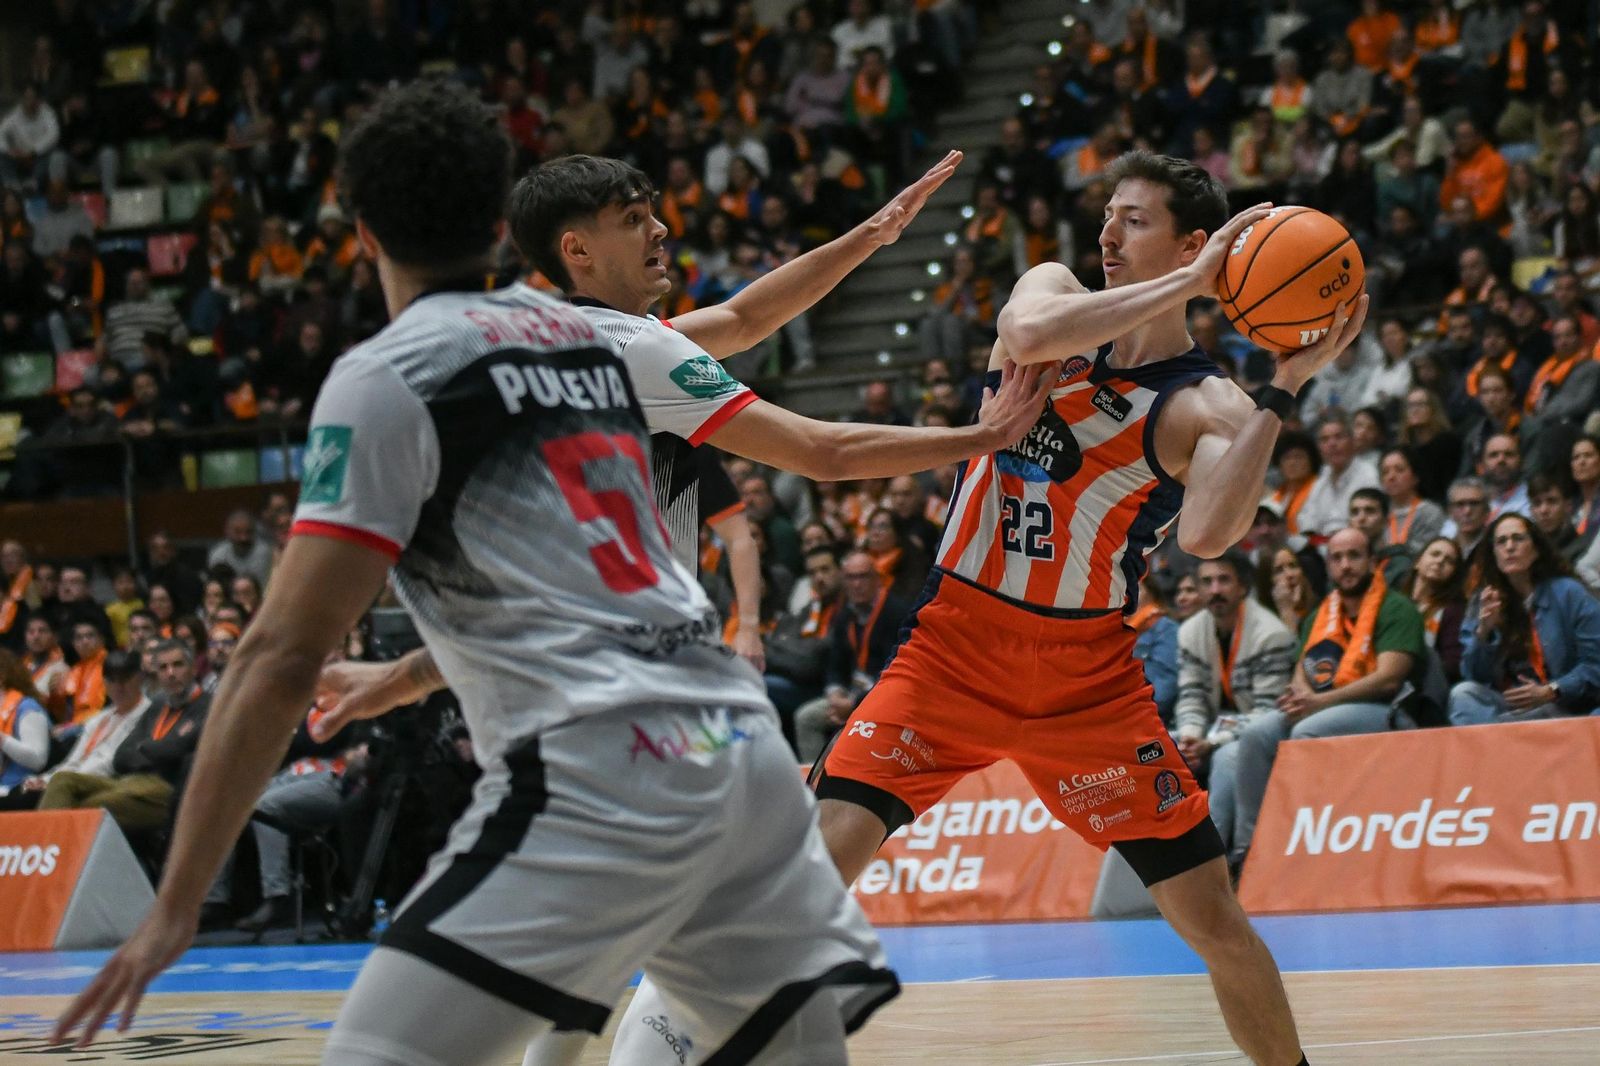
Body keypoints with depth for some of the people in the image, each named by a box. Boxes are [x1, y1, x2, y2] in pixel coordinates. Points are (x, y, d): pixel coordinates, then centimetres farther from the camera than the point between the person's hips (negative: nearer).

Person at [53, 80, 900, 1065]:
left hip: (601, 777, -7)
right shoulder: (585, 337, 19)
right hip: (745, 745, 7)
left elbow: (284, 657, -7)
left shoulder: (389, 376, -1)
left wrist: (175, 908, -4)